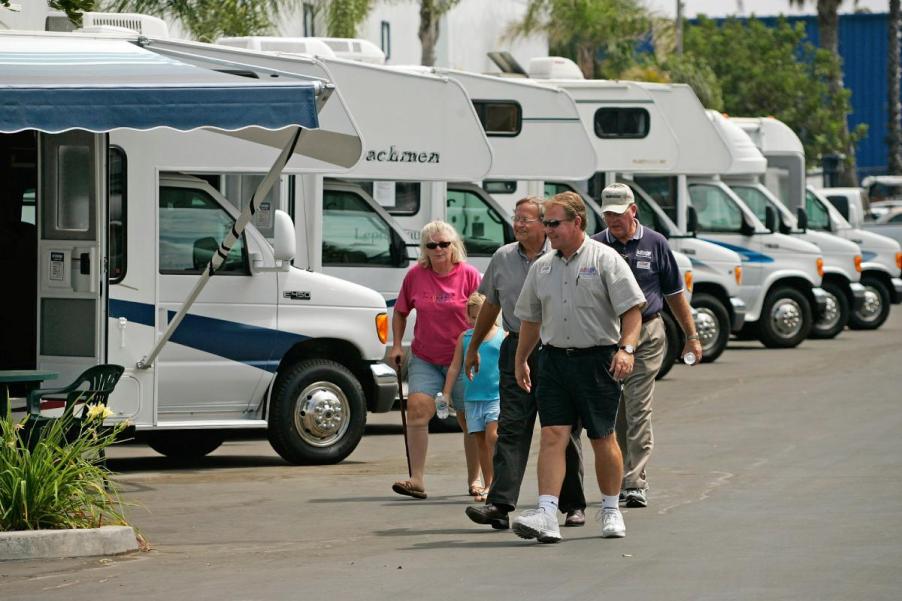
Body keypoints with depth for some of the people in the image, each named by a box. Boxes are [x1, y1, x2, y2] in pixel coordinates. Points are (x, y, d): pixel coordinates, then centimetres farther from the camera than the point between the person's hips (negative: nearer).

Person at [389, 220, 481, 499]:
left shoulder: (468, 275, -5)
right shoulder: (415, 275, 1)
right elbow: (400, 312, 14)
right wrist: (396, 345, 6)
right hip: (424, 359, 2)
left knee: (469, 419, 7)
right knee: (417, 407, -16)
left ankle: (475, 479, 23)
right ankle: (417, 479, -17)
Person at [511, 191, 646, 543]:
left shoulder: (605, 260, -4)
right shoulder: (541, 267, 13)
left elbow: (632, 309, -8)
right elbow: (531, 319, 22)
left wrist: (626, 348, -20)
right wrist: (520, 360, 22)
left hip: (598, 359, -4)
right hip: (553, 359, 4)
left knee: (603, 438, 5)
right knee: (552, 436, -8)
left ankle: (611, 510, 21)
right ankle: (546, 515, -17)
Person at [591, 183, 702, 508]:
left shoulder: (654, 244, 3)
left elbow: (674, 293, 10)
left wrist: (691, 336, 11)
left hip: (647, 335, -2)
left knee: (638, 410, -8)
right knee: (614, 412, 7)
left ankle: (634, 482, -10)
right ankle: (621, 478, 19)